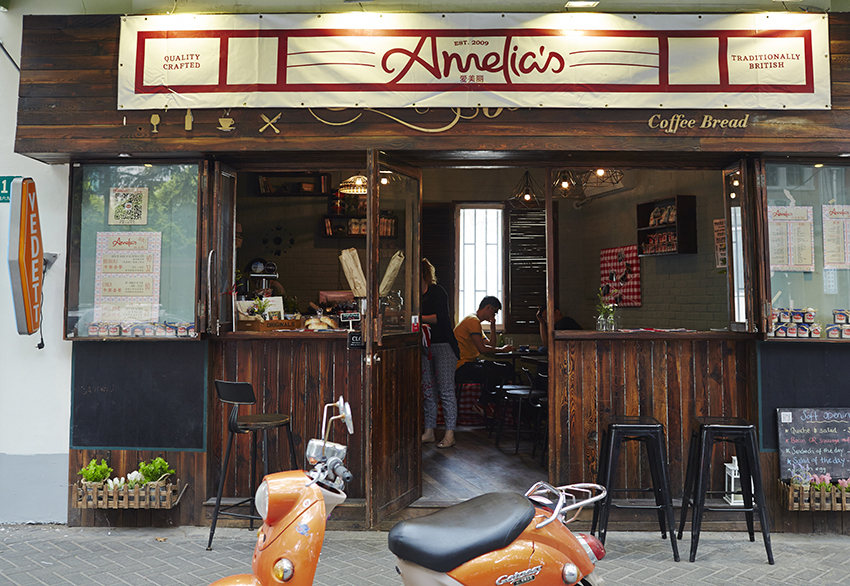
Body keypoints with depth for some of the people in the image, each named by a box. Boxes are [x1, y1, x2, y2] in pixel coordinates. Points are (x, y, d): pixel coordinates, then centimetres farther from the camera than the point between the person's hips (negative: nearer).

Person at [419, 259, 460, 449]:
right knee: (427, 390, 9)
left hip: (443, 345, -7)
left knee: (446, 390, -5)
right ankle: (429, 432, 16)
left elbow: (441, 317, -17)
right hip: (425, 346, 7)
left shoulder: (437, 292, -7)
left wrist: (418, 318, -19)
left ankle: (450, 434, 1)